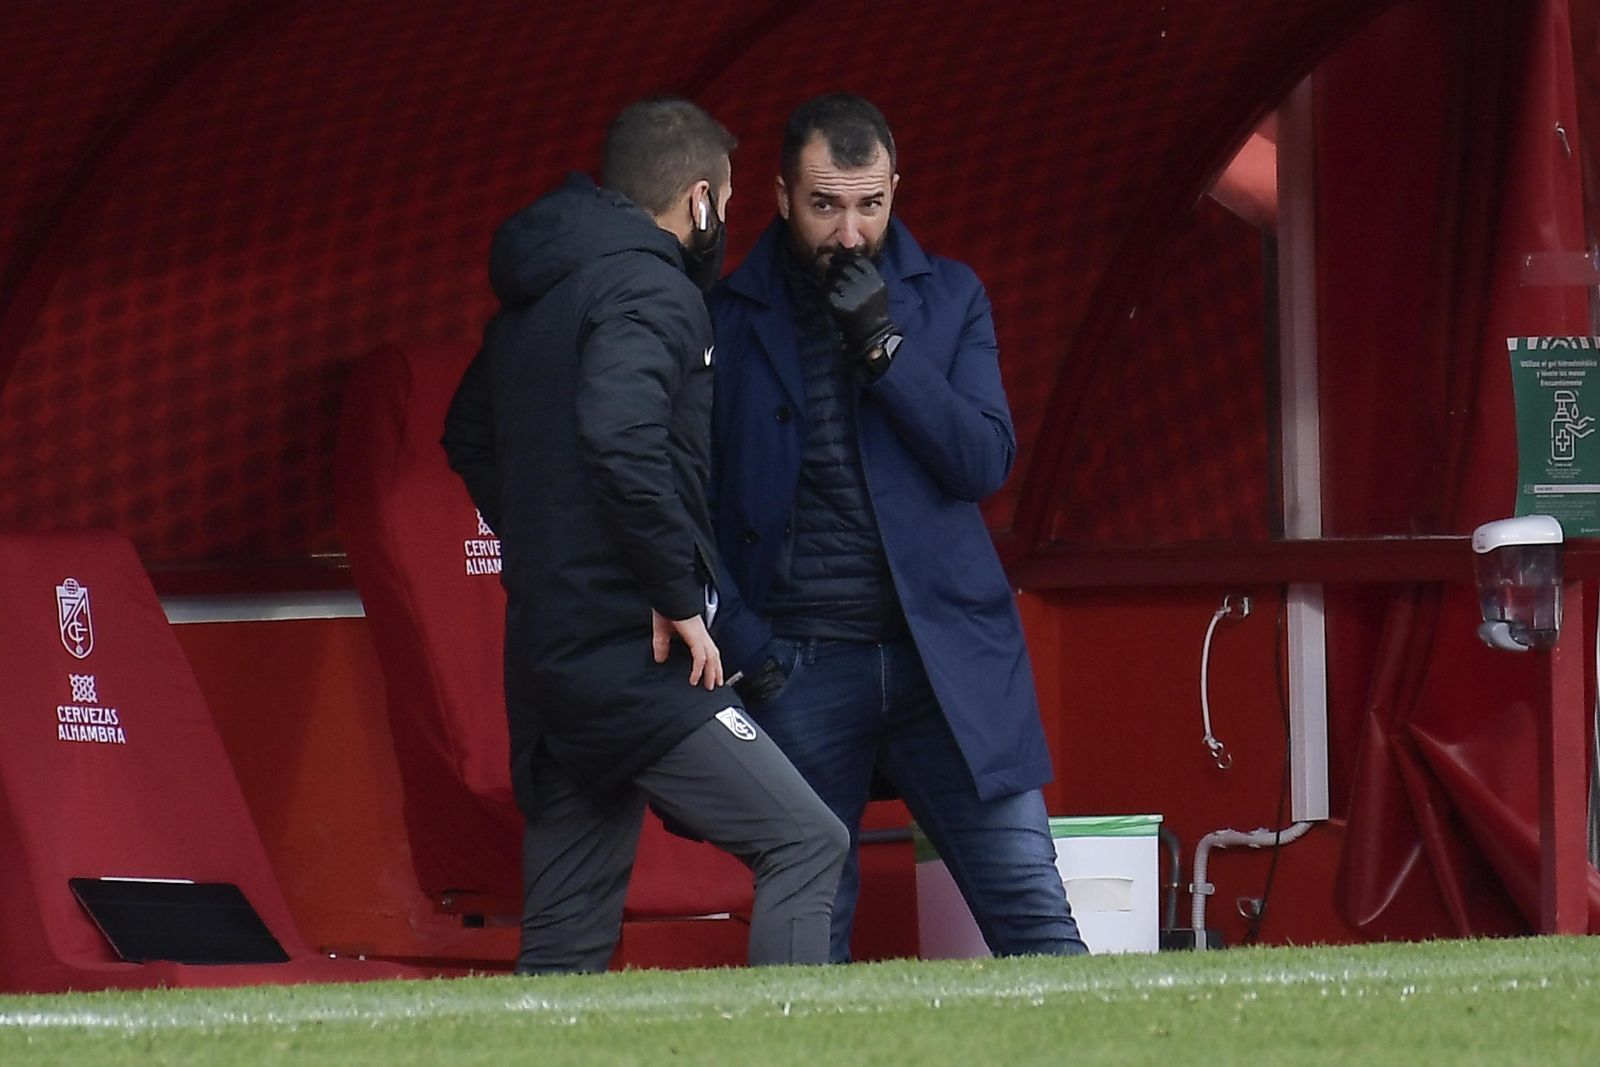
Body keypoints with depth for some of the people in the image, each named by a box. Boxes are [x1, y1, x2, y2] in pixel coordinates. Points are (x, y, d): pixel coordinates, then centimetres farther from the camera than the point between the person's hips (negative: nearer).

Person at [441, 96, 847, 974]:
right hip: (632, 659, -9)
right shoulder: (649, 291, -12)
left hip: (547, 655, 9)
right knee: (804, 842, -10)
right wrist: (680, 597, -20)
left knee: (564, 948, 12)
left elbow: (469, 435, 32)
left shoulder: (535, 297, 17)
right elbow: (621, 440, -28)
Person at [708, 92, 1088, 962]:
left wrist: (883, 344, -11)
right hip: (799, 664, -1)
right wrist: (738, 642, -6)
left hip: (945, 653, 1)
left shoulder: (949, 298, 9)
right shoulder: (729, 318, 5)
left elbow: (986, 463, -1)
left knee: (1034, 917, -4)